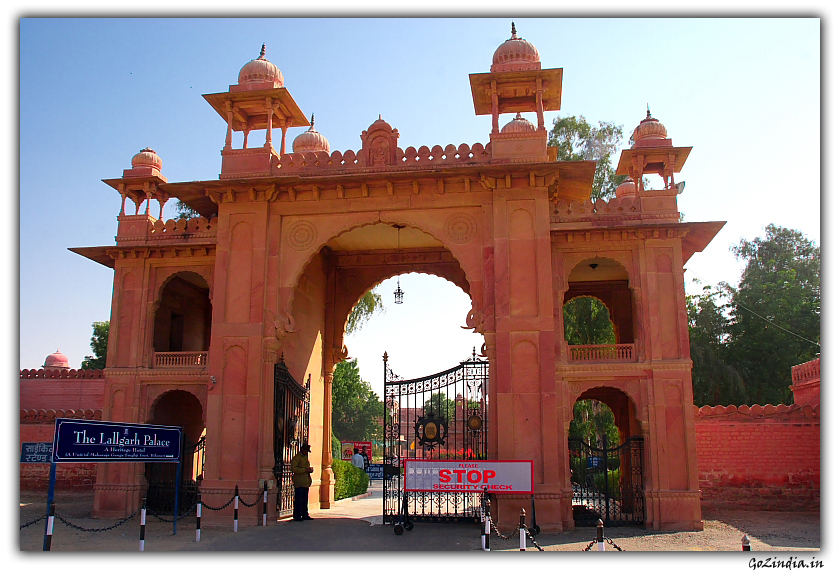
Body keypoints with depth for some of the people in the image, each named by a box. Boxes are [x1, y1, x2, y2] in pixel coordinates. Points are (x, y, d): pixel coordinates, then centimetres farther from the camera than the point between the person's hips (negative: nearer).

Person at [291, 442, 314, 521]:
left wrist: (310, 470, 11)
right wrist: (305, 470, -19)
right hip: (299, 483, -9)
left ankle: (305, 515, 18)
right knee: (298, 500, -6)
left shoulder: (305, 457, 21)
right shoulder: (296, 458, -8)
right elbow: (294, 469, -18)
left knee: (305, 500, 12)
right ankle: (297, 516, -2)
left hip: (306, 482, 9)